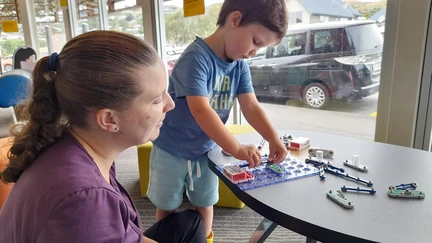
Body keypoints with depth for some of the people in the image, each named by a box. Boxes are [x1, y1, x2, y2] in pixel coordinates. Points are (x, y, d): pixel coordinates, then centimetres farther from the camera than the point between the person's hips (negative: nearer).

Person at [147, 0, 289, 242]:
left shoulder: (240, 66, -5)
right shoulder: (196, 58, -28)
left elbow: (251, 106, -10)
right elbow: (200, 110, -37)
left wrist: (274, 138, -25)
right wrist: (236, 148, -41)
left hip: (206, 149, 6)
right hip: (172, 149, -5)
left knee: (205, 203, 20)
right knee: (167, 207, 16)